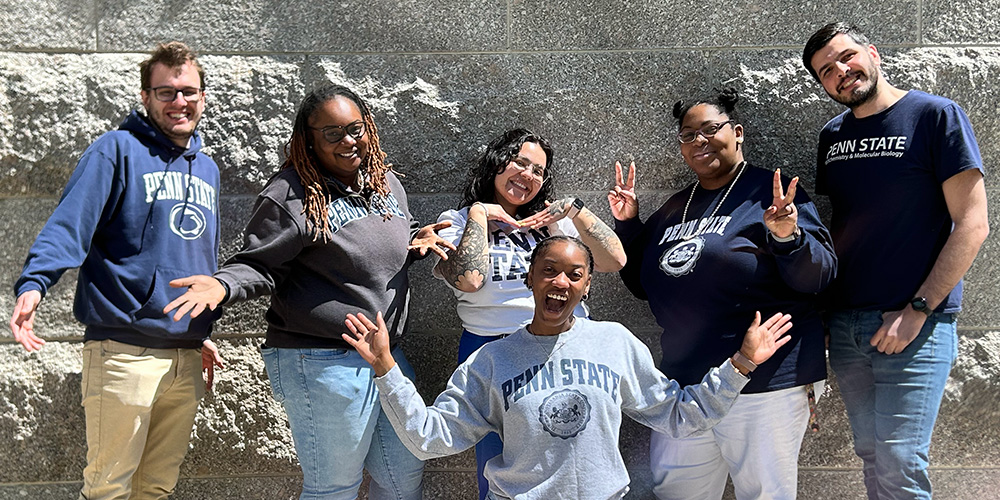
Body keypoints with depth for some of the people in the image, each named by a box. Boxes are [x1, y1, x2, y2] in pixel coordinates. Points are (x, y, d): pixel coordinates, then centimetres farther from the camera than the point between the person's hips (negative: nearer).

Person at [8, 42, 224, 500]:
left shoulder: (207, 170, 17)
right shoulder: (118, 150, -4)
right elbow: (70, 221, -17)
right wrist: (33, 284, -34)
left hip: (186, 356, 7)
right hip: (125, 351, -6)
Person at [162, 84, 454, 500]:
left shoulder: (387, 182, 10)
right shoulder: (291, 194, -13)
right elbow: (259, 265, -10)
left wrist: (416, 241, 3)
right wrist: (223, 284, -30)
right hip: (323, 363, -8)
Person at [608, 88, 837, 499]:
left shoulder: (770, 193, -6)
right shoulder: (675, 208, 14)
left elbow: (819, 276, -12)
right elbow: (644, 284, 20)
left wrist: (788, 238, -30)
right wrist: (628, 225, 9)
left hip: (764, 384, -6)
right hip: (682, 379, 7)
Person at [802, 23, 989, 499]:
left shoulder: (935, 115, -6)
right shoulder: (833, 136, 11)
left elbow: (971, 224, -10)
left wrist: (917, 310, -15)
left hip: (915, 325, -5)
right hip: (844, 325, 6)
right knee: (871, 456, 14)